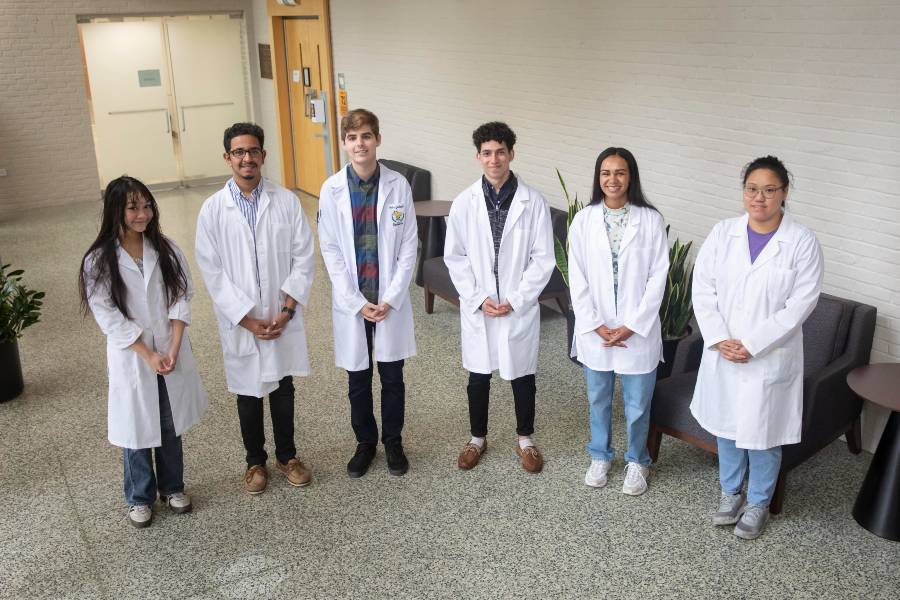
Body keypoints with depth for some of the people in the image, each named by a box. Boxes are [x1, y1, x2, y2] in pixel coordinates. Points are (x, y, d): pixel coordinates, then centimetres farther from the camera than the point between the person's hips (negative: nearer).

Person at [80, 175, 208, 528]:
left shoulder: (166, 250, -1)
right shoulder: (98, 261, -10)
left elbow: (181, 298, -2)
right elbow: (108, 317, -12)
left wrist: (173, 349, -13)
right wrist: (148, 355, -15)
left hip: (171, 354, 3)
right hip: (131, 359, -3)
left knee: (172, 426, 15)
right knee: (136, 430, 9)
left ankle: (172, 487, 35)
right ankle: (140, 498, 28)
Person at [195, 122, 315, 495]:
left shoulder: (286, 201, -5)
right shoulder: (213, 209, -7)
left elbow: (302, 258, -4)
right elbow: (212, 273, -8)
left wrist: (286, 311, -11)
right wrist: (247, 320, -13)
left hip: (283, 320, 1)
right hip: (240, 323, -1)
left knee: (283, 390, 15)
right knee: (248, 395, 14)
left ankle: (287, 456, 35)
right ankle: (255, 461, 33)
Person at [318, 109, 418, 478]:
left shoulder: (398, 185, -6)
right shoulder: (332, 189, -5)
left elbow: (409, 246, -4)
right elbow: (331, 250, -5)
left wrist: (391, 299, -10)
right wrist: (357, 302, -10)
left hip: (391, 301, 0)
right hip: (351, 301, 0)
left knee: (392, 377, 12)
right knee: (358, 379, 13)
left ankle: (393, 441, 32)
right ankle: (365, 442, 33)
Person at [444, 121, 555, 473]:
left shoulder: (533, 202, -8)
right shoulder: (464, 202, -4)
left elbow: (543, 258, -7)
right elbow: (455, 257, -1)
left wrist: (516, 300, -13)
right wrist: (478, 298, -10)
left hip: (520, 308, -1)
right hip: (477, 308, 1)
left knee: (522, 376, 13)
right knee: (478, 377, 15)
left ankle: (525, 439, 33)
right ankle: (477, 438, 34)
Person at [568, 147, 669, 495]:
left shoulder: (651, 220, -7)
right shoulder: (583, 220, -3)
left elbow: (658, 276, -7)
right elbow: (577, 277, -3)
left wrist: (631, 325, -13)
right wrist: (595, 325, -10)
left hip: (637, 329, -1)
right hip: (594, 329, 2)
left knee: (637, 403, 9)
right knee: (598, 398, 17)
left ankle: (637, 461, 32)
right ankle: (600, 456, 38)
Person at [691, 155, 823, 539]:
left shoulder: (802, 242, -10)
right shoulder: (723, 233, -1)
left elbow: (801, 302, -13)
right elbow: (703, 287, -2)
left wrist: (752, 345, -17)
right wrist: (718, 339, -13)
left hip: (770, 357, -3)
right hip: (722, 354, 3)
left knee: (762, 432, 8)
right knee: (726, 424, 16)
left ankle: (758, 503, 30)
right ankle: (730, 491, 38)